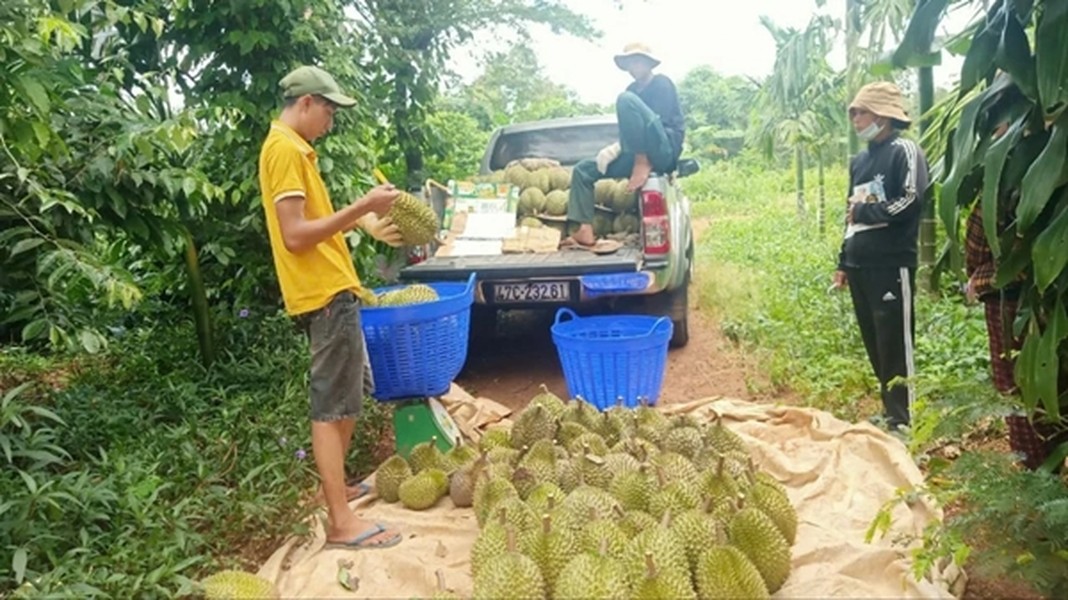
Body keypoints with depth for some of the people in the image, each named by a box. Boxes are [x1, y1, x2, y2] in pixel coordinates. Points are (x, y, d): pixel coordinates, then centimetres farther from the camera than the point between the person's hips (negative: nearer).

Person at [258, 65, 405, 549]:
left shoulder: (292, 148, 19)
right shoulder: (284, 150, -13)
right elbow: (295, 235, -21)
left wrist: (364, 222, 18)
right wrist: (361, 208, -20)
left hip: (333, 289, 11)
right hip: (324, 294, -10)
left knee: (350, 396, 19)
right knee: (332, 407, -7)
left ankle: (336, 488, 33)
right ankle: (341, 522, -1)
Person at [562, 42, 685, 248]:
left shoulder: (662, 83, 0)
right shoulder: (632, 90, 22)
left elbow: (659, 121, -13)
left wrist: (642, 161, -16)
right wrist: (616, 148, -1)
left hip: (664, 150, -8)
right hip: (638, 154, 8)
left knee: (627, 100, -28)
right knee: (583, 170, 2)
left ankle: (643, 165, -27)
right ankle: (585, 231, -11)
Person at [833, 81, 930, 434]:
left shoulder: (904, 151, -3)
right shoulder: (859, 161, 20)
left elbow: (910, 203, -16)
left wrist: (864, 211, -6)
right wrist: (843, 263, 20)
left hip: (892, 264, -8)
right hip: (860, 266, 8)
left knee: (896, 344, -5)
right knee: (874, 345, 12)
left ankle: (902, 420, 2)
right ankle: (889, 411, 23)